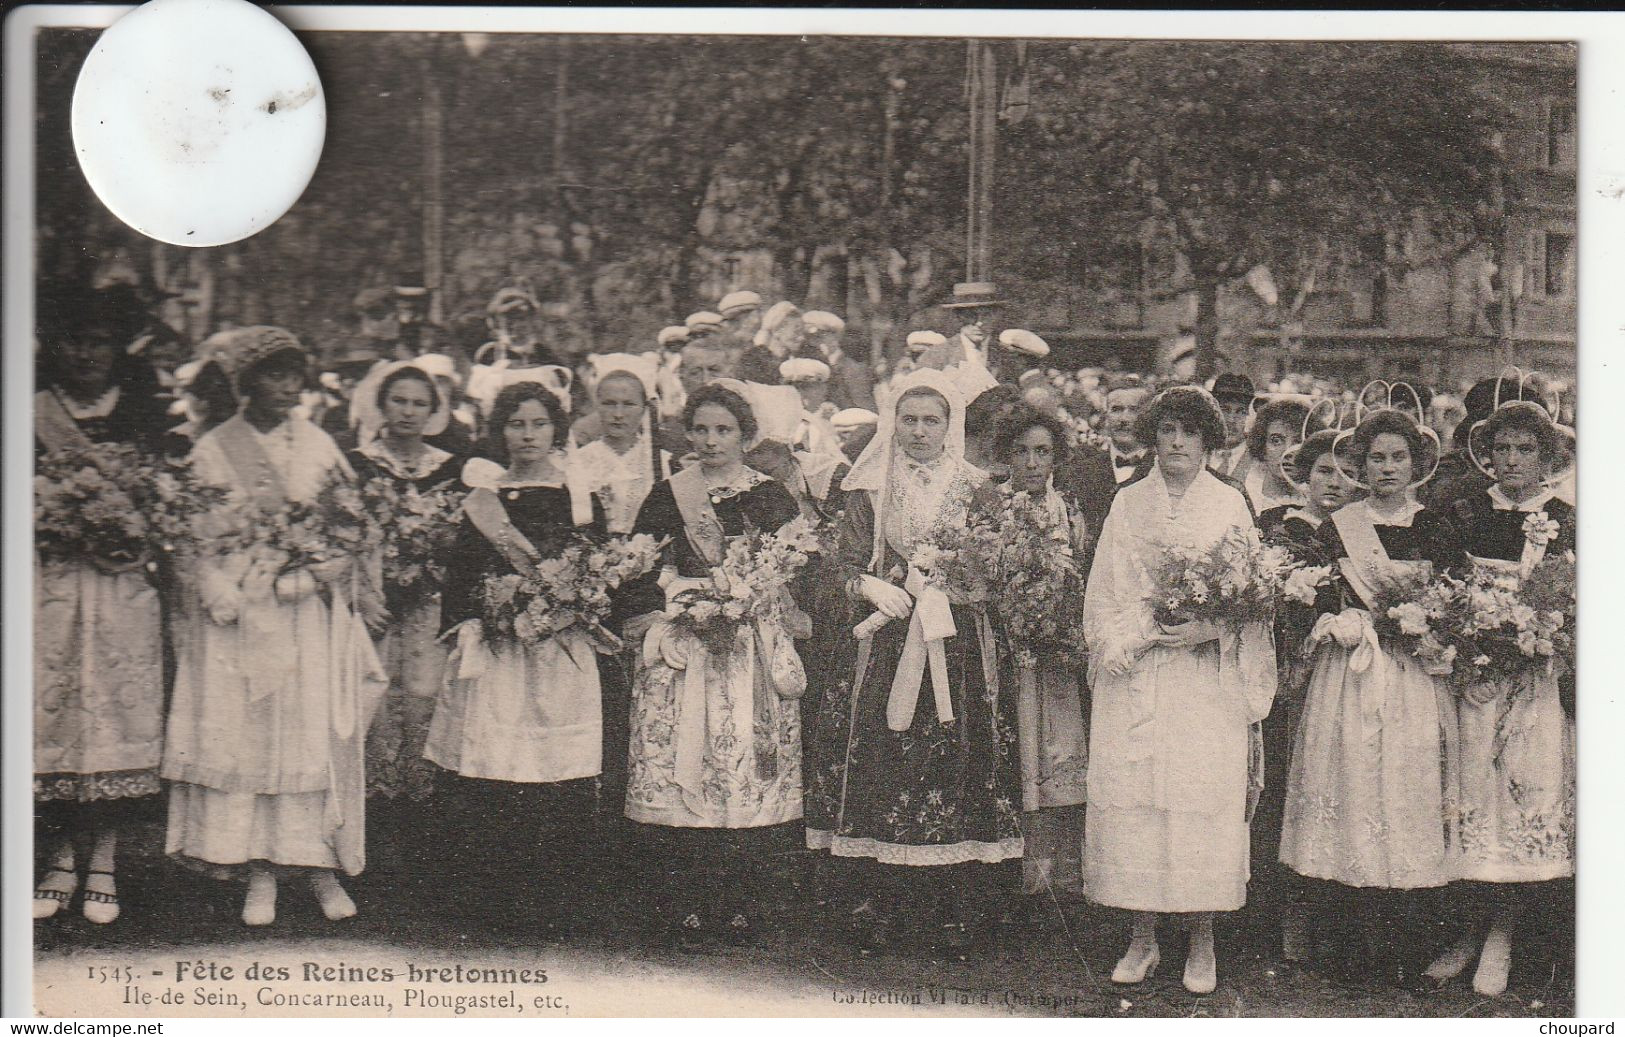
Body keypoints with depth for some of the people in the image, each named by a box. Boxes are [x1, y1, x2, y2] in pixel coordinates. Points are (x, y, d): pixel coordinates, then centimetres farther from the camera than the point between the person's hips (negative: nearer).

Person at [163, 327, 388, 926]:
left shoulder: (319, 445, 9)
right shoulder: (213, 450, 4)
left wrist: (329, 574, -8)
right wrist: (225, 599, -14)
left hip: (313, 613, 1)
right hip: (243, 617, -1)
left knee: (318, 737, -1)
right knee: (246, 737, -3)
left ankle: (320, 865, 5)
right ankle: (259, 875, 1)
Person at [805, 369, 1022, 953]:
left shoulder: (976, 488, 8)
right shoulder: (869, 491, 8)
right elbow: (849, 566, 4)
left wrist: (959, 581, -11)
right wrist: (873, 587, -17)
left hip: (959, 646, 0)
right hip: (885, 644, 0)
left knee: (959, 763, -5)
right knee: (881, 765, -5)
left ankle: (960, 908, 3)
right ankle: (883, 902, 5)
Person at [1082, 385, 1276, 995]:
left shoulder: (1230, 506, 9)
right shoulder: (1128, 505, 12)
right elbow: (1103, 596, 10)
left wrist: (1209, 629, -13)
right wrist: (1143, 632, -8)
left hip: (1208, 679, -1)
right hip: (1135, 678, 1)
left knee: (1204, 798, -6)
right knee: (1130, 796, -4)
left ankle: (1202, 944, 3)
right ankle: (1142, 938, 6)